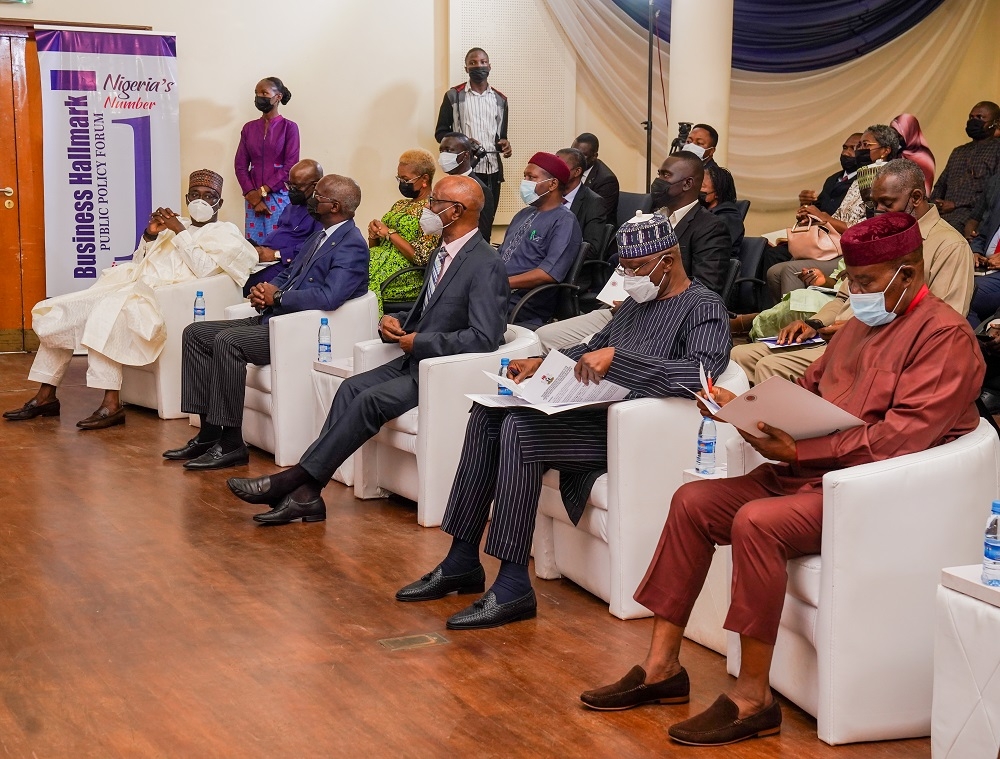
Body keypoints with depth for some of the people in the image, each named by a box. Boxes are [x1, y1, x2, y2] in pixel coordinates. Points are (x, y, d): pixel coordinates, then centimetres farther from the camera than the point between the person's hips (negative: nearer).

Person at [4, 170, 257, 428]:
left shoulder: (225, 232, 8)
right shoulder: (175, 225, 27)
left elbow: (203, 268, -11)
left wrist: (180, 231, -8)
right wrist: (150, 234, 7)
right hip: (130, 286, 8)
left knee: (106, 313, -36)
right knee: (59, 313, -1)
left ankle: (111, 404, -38)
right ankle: (46, 397, 5)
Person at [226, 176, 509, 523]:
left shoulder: (486, 265, -16)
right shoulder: (444, 252, 15)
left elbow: (484, 338, -25)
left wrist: (418, 342, -19)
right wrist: (393, 323, 2)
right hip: (417, 360, 9)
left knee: (371, 400, -23)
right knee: (352, 387, -11)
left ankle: (293, 480, -18)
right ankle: (307, 492, -18)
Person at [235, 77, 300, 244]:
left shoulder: (289, 127, -2)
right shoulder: (248, 128, 10)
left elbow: (290, 167, -8)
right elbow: (241, 166, 7)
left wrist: (262, 191, -11)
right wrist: (252, 195, -7)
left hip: (279, 197, -4)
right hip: (254, 198, 4)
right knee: (253, 246, 1)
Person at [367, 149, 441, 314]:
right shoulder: (400, 205, 21)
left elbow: (421, 257, -13)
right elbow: (375, 247, 23)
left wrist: (390, 233, -10)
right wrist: (374, 233, 0)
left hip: (407, 279, -7)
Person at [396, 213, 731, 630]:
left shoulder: (705, 308, -7)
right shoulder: (639, 300, 21)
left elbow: (703, 370, -26)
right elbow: (593, 348, 32)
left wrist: (617, 358, -30)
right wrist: (541, 362, 13)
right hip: (595, 410, 10)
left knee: (519, 427, -28)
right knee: (487, 414, -3)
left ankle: (513, 586, -26)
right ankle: (462, 561, -3)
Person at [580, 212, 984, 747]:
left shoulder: (945, 336, -11)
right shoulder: (862, 324, 19)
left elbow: (894, 441, -21)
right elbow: (809, 392, 19)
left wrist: (797, 452, -23)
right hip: (812, 470, 9)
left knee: (756, 521, -31)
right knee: (692, 502, -3)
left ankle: (754, 698, -21)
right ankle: (663, 665, 0)